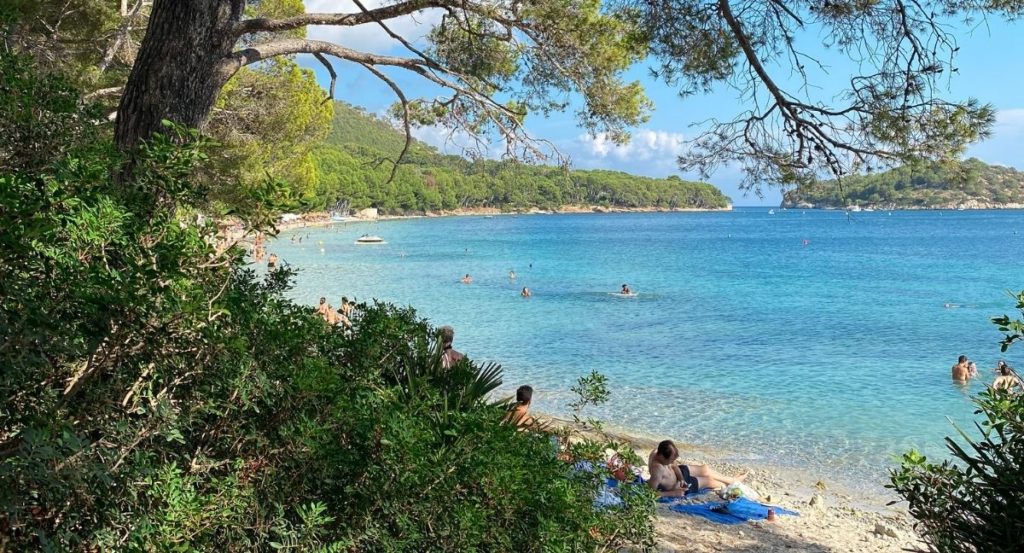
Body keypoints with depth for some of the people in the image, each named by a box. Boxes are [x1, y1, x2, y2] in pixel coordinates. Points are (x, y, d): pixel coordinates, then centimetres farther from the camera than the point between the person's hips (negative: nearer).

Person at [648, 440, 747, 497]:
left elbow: (674, 466, -1)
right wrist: (673, 493, -36)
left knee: (705, 469, 17)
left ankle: (733, 480, 40)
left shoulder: (659, 452, -18)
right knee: (708, 480, 7)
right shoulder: (657, 469, -43)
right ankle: (729, 485, 38)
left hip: (676, 473, 8)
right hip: (675, 487, -8)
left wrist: (681, 479, -19)